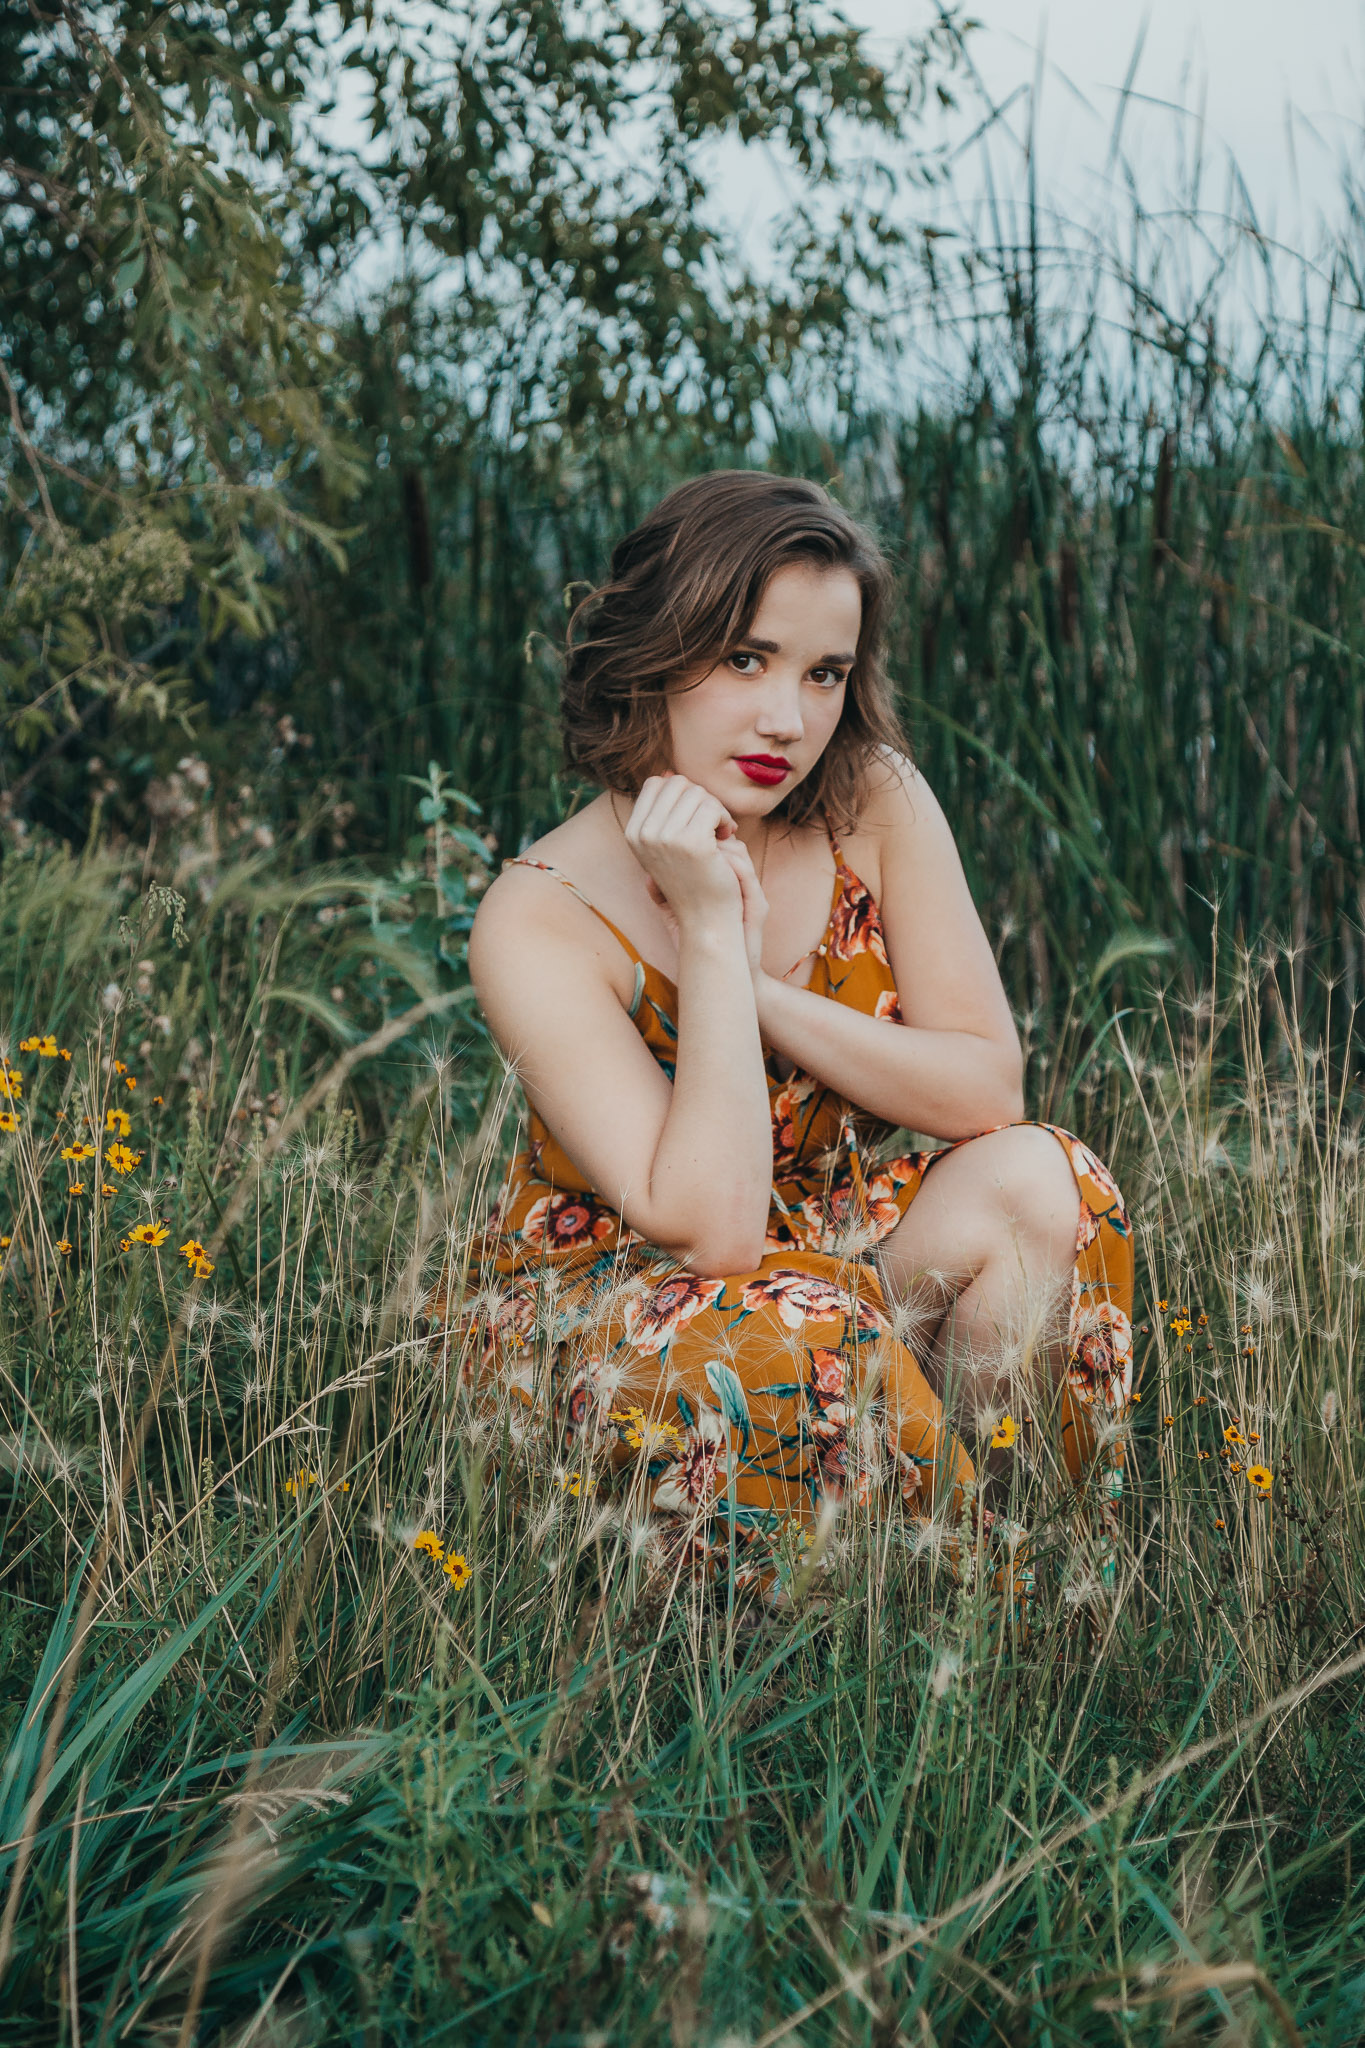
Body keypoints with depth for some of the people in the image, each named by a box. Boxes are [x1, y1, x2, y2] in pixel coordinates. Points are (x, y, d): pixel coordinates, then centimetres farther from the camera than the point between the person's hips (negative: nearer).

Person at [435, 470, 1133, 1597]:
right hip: (603, 1285, -4)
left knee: (1032, 1182, -24)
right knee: (790, 1343, -36)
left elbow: (991, 1089, -13)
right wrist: (713, 931, -32)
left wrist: (761, 987, -25)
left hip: (838, 1227, 4)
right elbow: (712, 1228, -30)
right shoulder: (538, 922, -23)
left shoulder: (874, 801, -11)